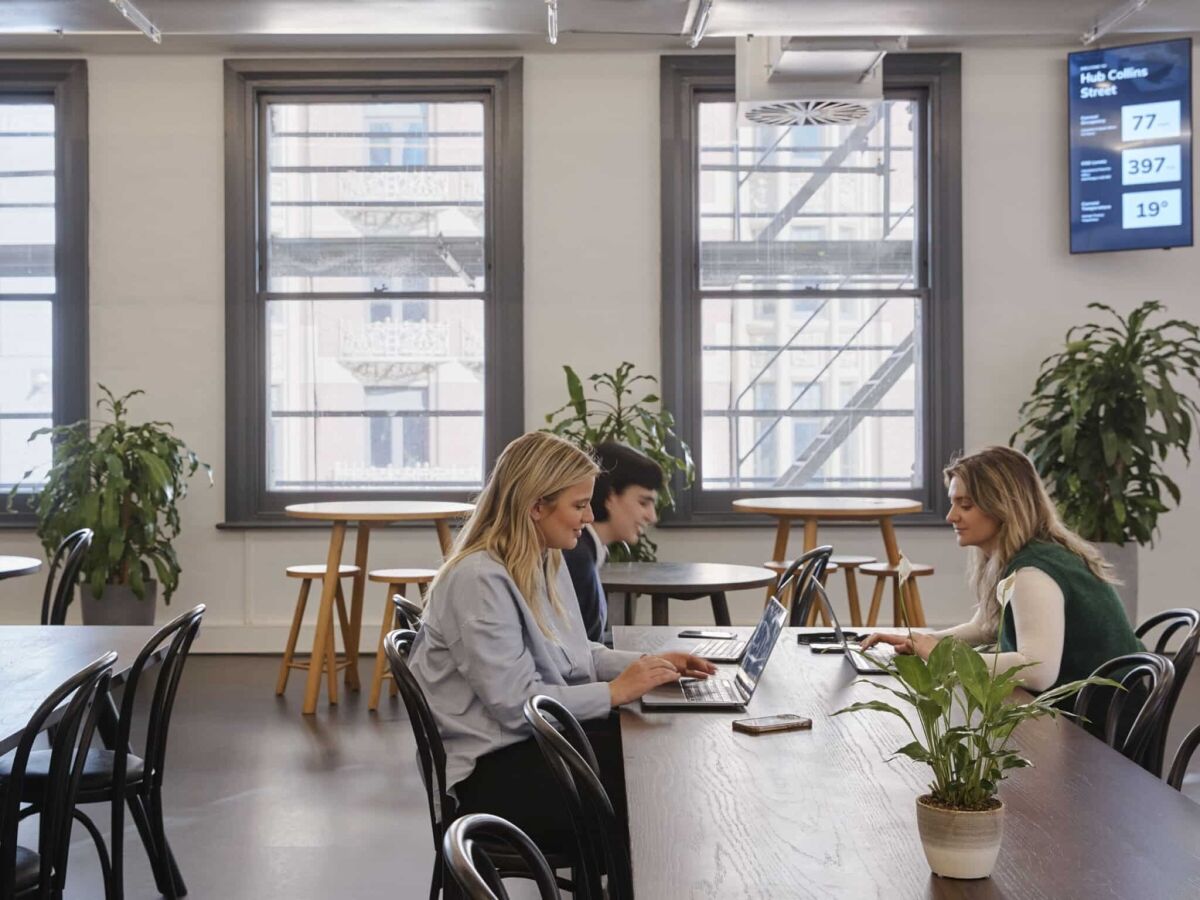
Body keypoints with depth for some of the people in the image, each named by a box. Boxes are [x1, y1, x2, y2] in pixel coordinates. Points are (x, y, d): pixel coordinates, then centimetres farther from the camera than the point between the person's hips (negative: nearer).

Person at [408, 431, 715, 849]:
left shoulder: (547, 561, 7)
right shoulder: (479, 580, -22)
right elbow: (517, 703, -24)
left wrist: (648, 664, 2)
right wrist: (614, 692, -18)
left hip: (537, 737, 9)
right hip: (490, 766, -9)